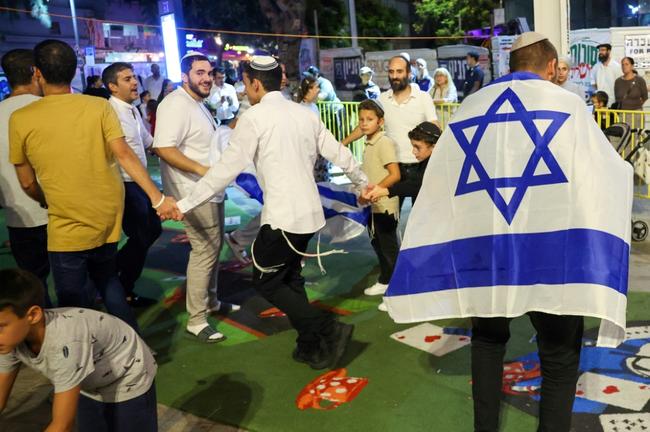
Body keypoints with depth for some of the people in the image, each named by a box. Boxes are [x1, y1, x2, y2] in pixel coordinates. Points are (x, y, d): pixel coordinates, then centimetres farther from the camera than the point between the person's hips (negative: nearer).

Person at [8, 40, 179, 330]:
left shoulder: (20, 119, -7)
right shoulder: (100, 106, -4)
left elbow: (27, 182, 0)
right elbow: (124, 155, -12)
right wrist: (157, 197, -11)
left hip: (67, 226, -4)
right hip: (109, 217, 4)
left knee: (74, 304, 11)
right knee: (106, 279, 26)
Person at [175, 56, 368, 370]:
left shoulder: (253, 118, -10)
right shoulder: (305, 113, 9)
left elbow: (227, 168, -12)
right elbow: (339, 154, 14)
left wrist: (186, 204, -5)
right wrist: (364, 183, 30)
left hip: (282, 216, -8)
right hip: (310, 211, 8)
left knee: (267, 282, 6)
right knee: (289, 277, 19)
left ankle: (330, 330, 0)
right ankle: (310, 345, 23)